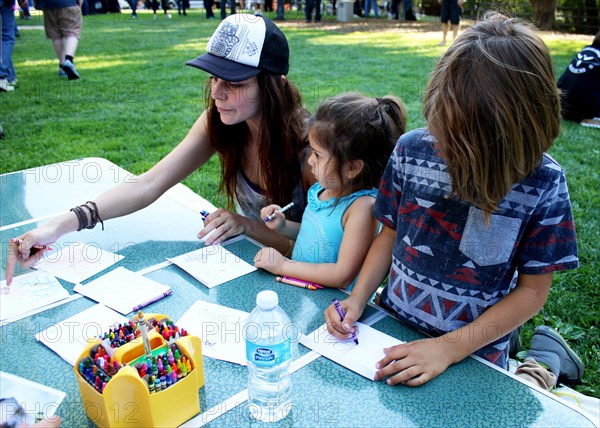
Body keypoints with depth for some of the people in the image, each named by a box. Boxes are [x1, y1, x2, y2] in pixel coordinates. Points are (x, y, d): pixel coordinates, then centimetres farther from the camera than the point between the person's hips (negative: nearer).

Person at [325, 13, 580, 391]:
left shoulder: (542, 182, -14)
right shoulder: (412, 150, -8)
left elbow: (532, 289, -8)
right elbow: (390, 233, 3)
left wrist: (449, 348, -16)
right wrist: (358, 299, -10)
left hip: (474, 355, -3)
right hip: (391, 328, 4)